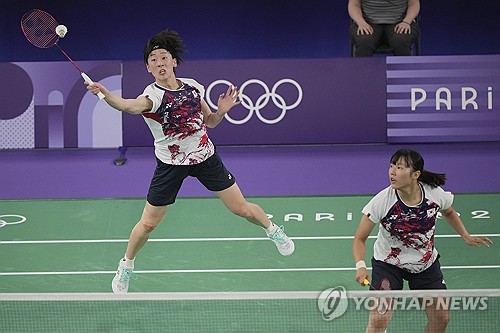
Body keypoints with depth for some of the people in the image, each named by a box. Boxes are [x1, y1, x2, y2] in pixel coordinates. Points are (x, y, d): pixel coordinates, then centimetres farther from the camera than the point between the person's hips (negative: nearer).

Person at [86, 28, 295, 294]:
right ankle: (126, 266, 28)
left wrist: (221, 111, -13)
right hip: (171, 164, -3)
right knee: (148, 224, 0)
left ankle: (272, 229, 41)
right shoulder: (153, 95, -20)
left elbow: (209, 122, 10)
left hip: (205, 157, 3)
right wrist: (105, 95, -64)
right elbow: (130, 105, -44)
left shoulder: (192, 87, -4)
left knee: (242, 208, 8)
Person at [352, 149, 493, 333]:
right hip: (388, 263, -3)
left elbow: (449, 213, 9)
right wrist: (360, 266, -35)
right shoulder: (382, 201, -25)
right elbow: (360, 238, -18)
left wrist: (466, 237, 1)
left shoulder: (436, 194, -17)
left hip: (426, 264, 3)